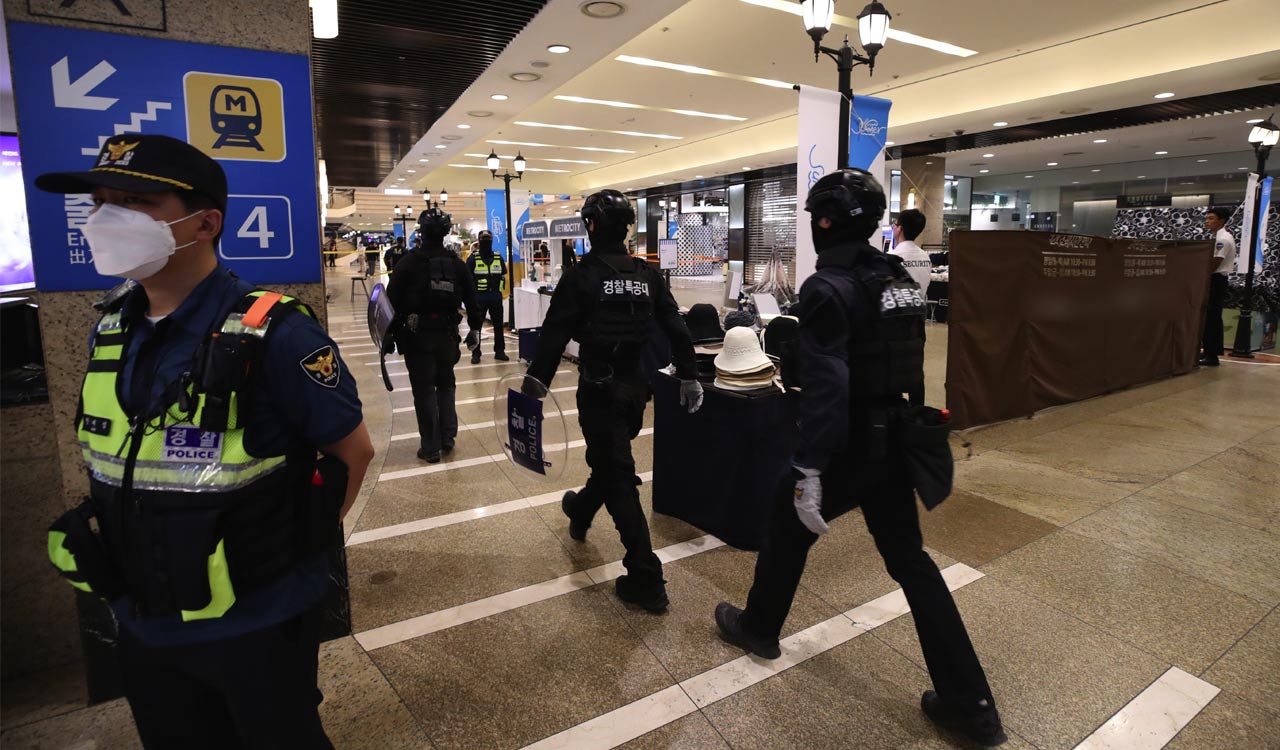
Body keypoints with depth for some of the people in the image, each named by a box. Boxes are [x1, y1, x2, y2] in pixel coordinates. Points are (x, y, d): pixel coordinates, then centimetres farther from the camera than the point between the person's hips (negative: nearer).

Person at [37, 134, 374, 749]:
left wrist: (299, 541, -3)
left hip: (257, 626, -6)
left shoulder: (272, 334, -23)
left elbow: (354, 450, -14)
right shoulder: (110, 328, -1)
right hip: (141, 628, 7)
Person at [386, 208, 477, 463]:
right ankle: (447, 437, 18)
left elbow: (393, 302, -9)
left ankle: (430, 447, 7)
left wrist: (390, 335, -2)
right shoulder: (456, 263, 3)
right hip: (447, 334, 3)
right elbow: (471, 300, 6)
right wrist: (474, 330, 17)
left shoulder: (408, 263, -8)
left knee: (424, 390, 3)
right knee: (446, 384, 19)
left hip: (417, 335, -3)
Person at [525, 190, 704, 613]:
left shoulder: (581, 276, -11)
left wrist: (537, 381, -7)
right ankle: (580, 512, 54)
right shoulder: (647, 275, 3)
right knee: (611, 457, 26)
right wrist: (689, 377, 11)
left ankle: (646, 580, -1)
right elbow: (676, 328, 4)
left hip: (599, 388, -6)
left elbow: (555, 334, -14)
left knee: (618, 477, -2)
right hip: (636, 386, 6)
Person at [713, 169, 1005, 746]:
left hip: (846, 446, -7)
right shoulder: (898, 279, 8)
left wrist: (808, 471, -24)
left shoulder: (827, 288, -20)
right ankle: (970, 703, 20)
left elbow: (826, 387, -26)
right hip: (892, 439, 8)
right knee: (910, 560, 14)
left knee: (788, 528, 17)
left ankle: (757, 628, 40)